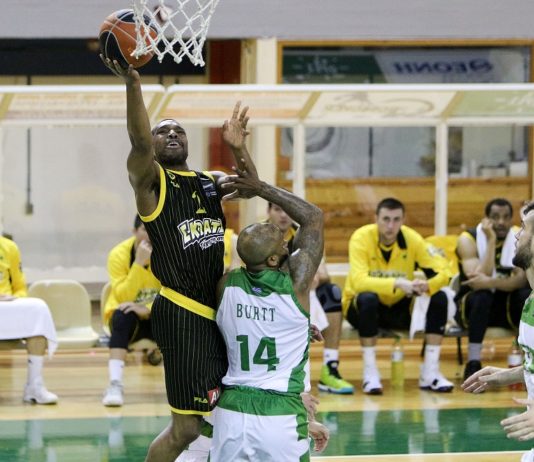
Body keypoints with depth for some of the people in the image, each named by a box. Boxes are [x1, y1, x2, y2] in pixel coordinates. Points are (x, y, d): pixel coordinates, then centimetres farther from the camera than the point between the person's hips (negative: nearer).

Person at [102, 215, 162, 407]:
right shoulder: (119, 254, -16)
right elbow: (123, 298, -25)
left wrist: (148, 309, -35)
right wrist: (139, 263, -34)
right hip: (128, 319, -1)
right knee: (124, 316, -37)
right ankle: (115, 385, -41)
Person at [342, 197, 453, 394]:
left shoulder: (412, 238, -11)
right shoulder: (361, 238, -21)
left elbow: (443, 271, -14)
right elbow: (358, 281, -35)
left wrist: (427, 285, -37)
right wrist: (397, 283, -48)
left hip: (399, 307, 4)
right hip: (363, 308, -4)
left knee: (439, 299, -19)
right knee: (368, 298, -37)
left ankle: (430, 373, -15)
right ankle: (370, 374, -28)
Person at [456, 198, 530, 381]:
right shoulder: (468, 239, -13)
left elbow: (522, 279, -20)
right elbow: (478, 278, -26)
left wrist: (490, 282, -38)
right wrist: (491, 240, -27)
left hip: (506, 305, 2)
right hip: (471, 305, -2)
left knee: (528, 295, -29)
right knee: (482, 295, -36)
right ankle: (473, 364, -32)